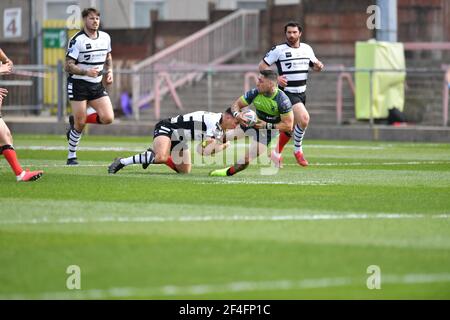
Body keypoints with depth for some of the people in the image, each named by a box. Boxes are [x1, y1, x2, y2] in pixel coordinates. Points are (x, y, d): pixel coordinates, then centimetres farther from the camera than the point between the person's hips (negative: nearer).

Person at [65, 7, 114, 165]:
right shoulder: (77, 40, -13)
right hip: (78, 85, -5)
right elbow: (68, 66, -14)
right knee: (80, 125, -5)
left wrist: (109, 71, 7)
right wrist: (86, 72, -27)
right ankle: (71, 156, 14)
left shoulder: (105, 37, 5)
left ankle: (76, 119, 15)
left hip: (97, 85, 5)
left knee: (108, 118, -9)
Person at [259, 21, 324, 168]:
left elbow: (314, 65, 22)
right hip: (288, 93, -6)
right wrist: (275, 78, -19)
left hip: (302, 93, 6)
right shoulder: (278, 50, -9)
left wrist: (319, 66, -3)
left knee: (291, 127, 13)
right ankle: (298, 150, -5)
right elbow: (262, 65, -6)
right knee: (304, 119, -25)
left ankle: (275, 152, 31)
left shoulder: (307, 49, 8)